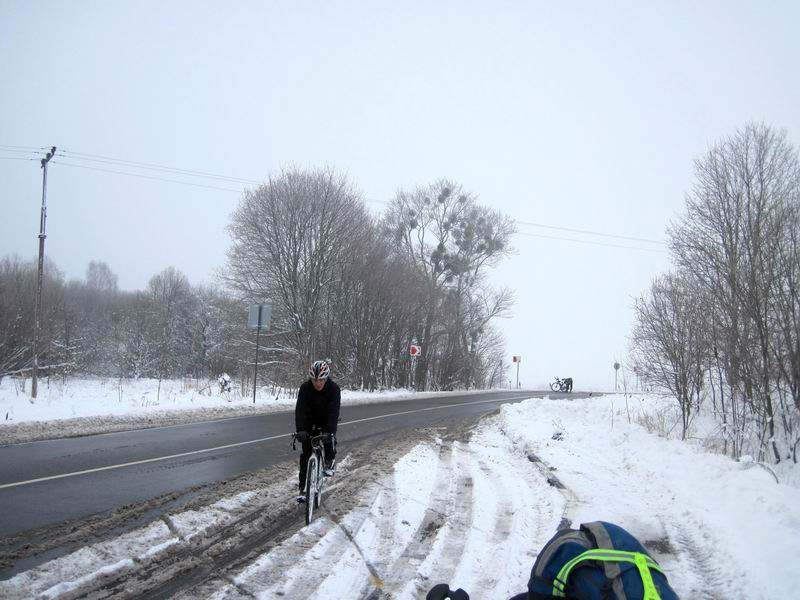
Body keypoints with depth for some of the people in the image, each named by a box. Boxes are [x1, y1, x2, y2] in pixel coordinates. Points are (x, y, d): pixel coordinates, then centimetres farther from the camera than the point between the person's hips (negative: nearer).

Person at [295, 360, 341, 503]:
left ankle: (329, 462, 6)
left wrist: (330, 431, -49)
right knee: (306, 454, -6)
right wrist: (300, 430, -45)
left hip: (327, 422, -1)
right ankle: (303, 488, 0)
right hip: (310, 423, 1)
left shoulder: (334, 389, -26)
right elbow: (300, 410, -31)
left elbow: (334, 412, -35)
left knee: (329, 441, -27)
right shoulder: (305, 388, -23)